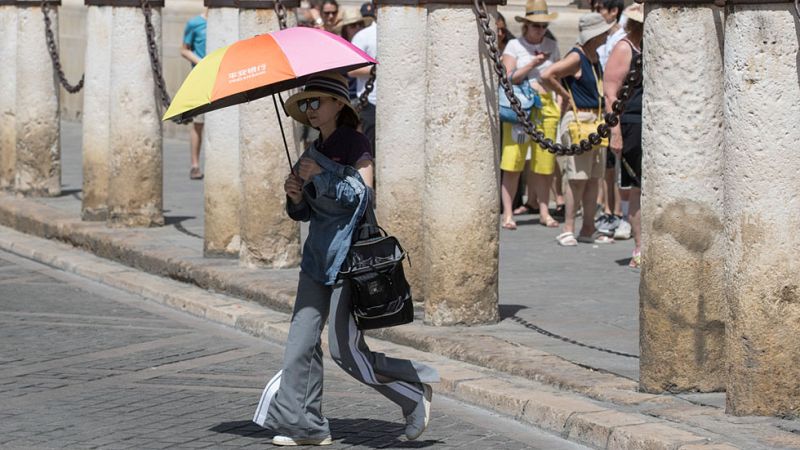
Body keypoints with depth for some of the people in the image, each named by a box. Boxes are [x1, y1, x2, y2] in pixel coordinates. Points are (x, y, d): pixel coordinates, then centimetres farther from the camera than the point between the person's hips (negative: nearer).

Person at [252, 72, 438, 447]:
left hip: (347, 255, -8)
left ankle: (415, 394, 10)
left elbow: (364, 195, -16)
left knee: (345, 349, -7)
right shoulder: (314, 152, 16)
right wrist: (296, 198, -2)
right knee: (301, 340, -1)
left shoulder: (354, 144, -7)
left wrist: (321, 175, -17)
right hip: (318, 255, 8)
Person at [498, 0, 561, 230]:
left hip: (546, 106, 3)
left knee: (544, 163, 3)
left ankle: (544, 212, 14)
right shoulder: (514, 45, 4)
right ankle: (508, 214, -5)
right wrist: (532, 64, -12)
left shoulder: (551, 46, 14)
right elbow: (508, 78, -4)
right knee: (512, 162, -8)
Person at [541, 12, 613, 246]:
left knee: (593, 178, 9)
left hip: (596, 120, 9)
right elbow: (547, 76, -25)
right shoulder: (576, 58, -13)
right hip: (578, 119, -9)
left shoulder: (594, 57, 14)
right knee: (578, 179, -10)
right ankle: (567, 230, -7)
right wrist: (566, 96, -14)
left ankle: (588, 230, 14)